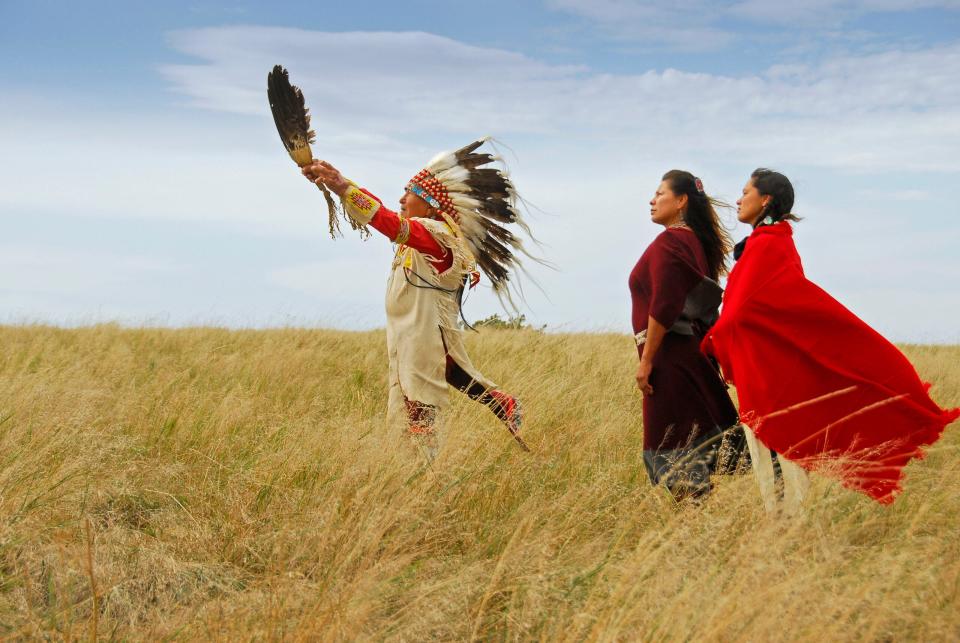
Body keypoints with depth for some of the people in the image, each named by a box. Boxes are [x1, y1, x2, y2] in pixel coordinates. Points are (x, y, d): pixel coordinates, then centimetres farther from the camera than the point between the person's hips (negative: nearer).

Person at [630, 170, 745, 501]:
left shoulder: (667, 243, -13)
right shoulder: (695, 241, 14)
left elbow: (663, 307, -21)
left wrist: (646, 360, -19)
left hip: (670, 354, -9)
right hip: (692, 348, 9)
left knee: (671, 445, -4)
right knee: (700, 436, 11)